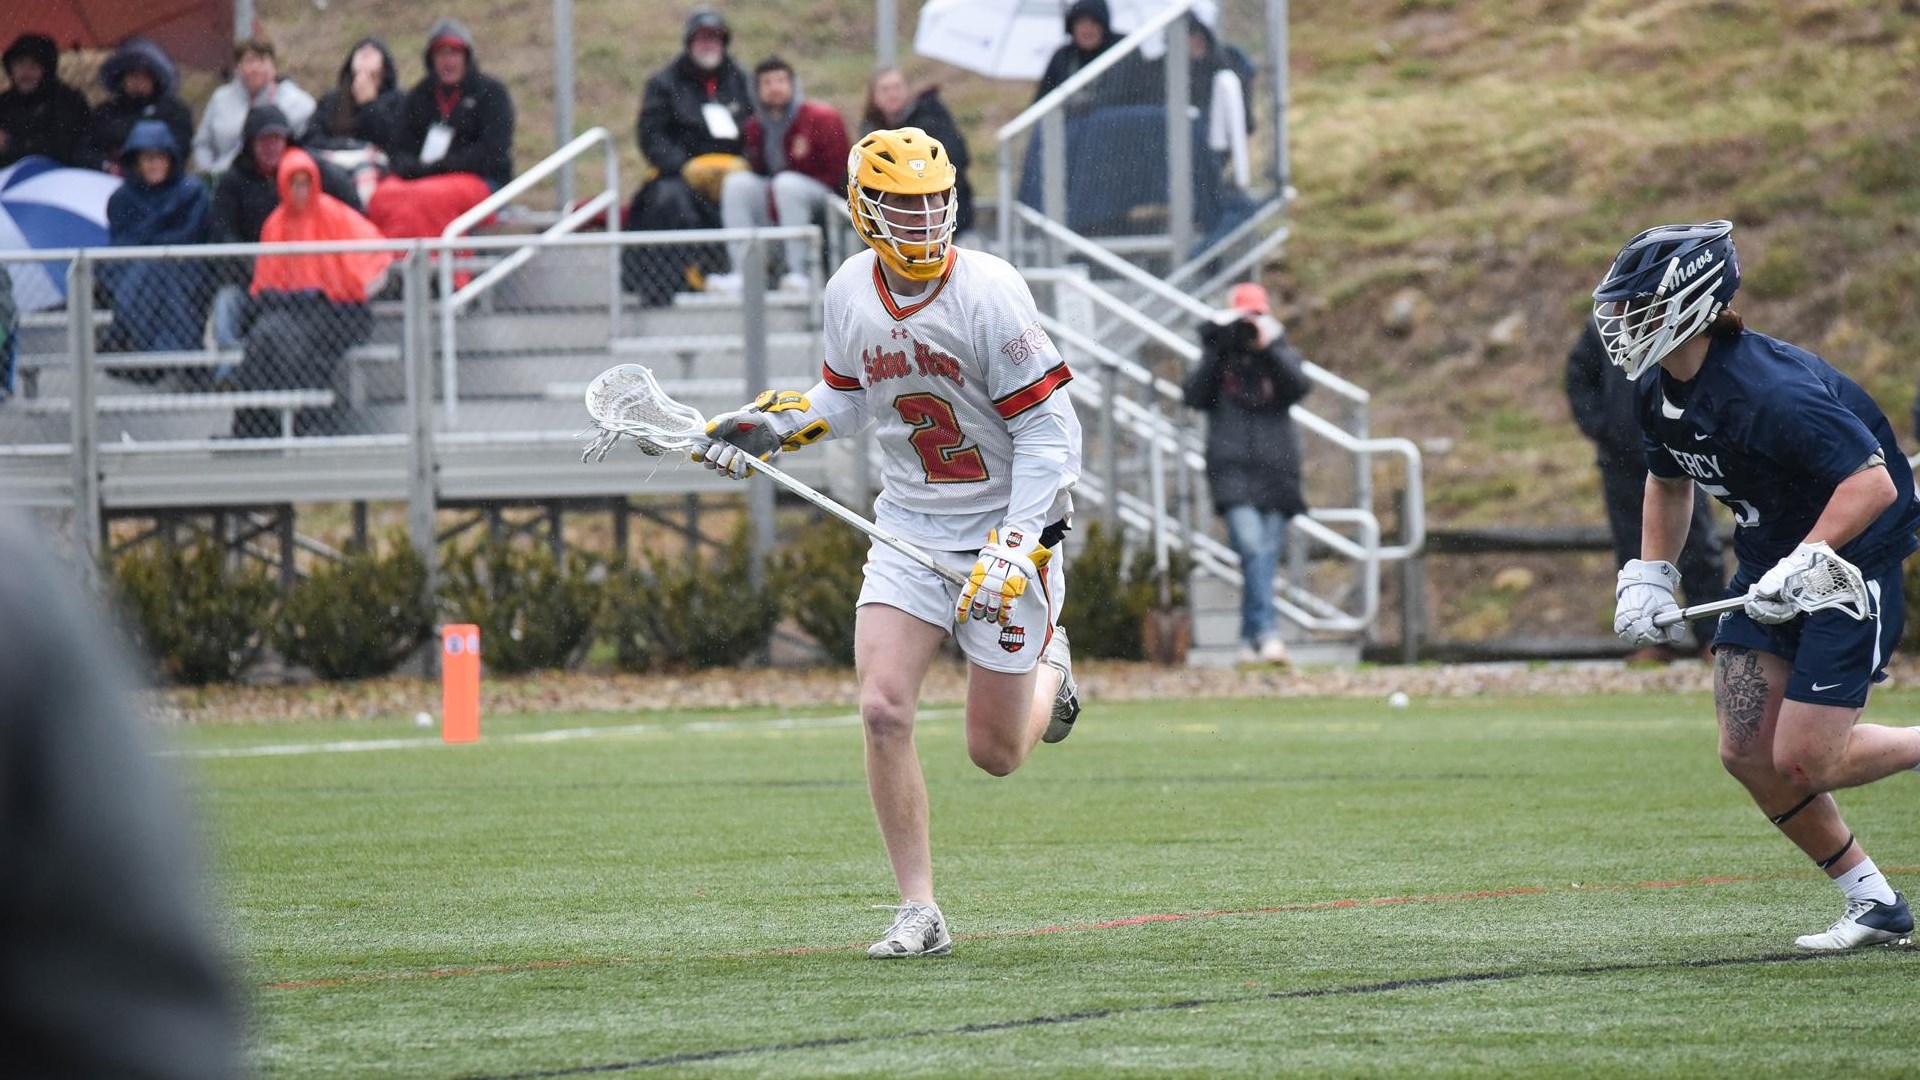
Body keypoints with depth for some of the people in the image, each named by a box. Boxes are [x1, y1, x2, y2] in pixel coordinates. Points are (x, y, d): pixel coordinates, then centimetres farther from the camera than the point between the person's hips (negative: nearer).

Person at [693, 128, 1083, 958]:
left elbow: (1050, 433, -17)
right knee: (883, 710, -14)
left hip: (1006, 523, -4)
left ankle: (1046, 666, 40)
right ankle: (920, 914, -4)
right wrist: (772, 426, 2)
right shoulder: (849, 295, -3)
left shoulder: (987, 294, -20)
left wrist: (1016, 550, -24)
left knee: (994, 754, 3)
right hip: (911, 525, 4)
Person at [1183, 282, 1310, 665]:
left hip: (1275, 471, 2)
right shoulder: (1217, 358, 10)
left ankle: (1250, 640, 12)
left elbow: (1299, 386, -7)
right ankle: (1267, 633, -28)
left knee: (1267, 554, 2)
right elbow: (1195, 396, -5)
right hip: (1232, 471, -2)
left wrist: (1270, 348, -18)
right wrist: (1216, 353, -13)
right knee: (1252, 547, -19)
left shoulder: (1281, 356, 12)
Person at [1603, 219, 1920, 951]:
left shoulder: (1766, 391, -30)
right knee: (1748, 753, 0)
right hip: (1770, 559, 8)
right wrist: (1650, 575, 9)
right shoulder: (1659, 394, -3)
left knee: (1803, 761, -13)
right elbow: (1668, 480, 18)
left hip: (1853, 554, -8)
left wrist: (1801, 564, -36)